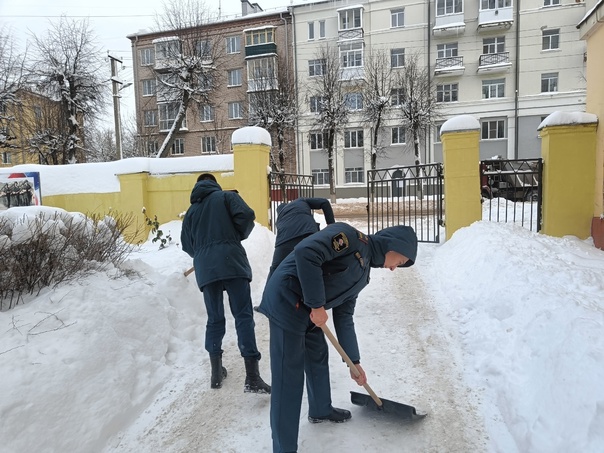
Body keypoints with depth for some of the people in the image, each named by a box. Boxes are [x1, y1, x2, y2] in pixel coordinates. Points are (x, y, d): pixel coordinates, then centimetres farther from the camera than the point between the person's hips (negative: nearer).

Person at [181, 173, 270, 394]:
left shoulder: (190, 211, 22)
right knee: (243, 317, -6)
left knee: (214, 319, 15)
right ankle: (252, 377, -11)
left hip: (204, 269, 4)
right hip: (231, 261, -4)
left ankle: (216, 372, 22)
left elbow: (187, 245, 21)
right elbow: (246, 215, -7)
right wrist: (239, 235, 11)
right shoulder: (227, 196, 10)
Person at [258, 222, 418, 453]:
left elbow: (344, 316, 19)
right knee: (289, 375, -5)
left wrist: (354, 361, 20)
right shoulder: (351, 237, -13)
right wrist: (317, 305, -23)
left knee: (318, 355, 25)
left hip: (307, 307, 10)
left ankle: (321, 410, 50)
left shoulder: (362, 273, 15)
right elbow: (305, 252, -29)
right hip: (286, 300, -10)